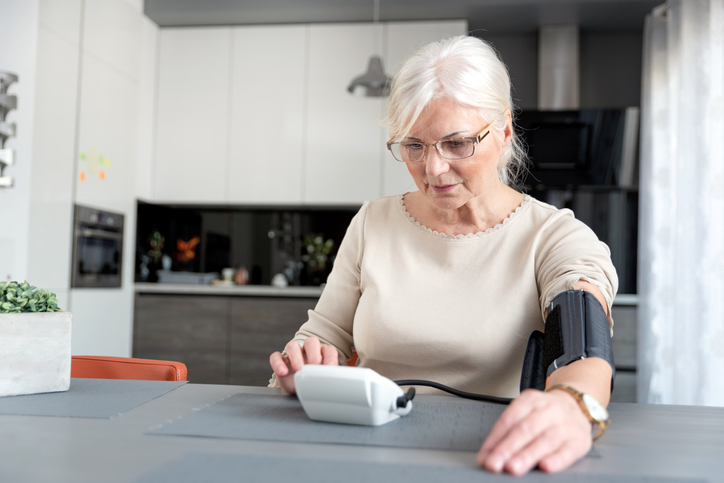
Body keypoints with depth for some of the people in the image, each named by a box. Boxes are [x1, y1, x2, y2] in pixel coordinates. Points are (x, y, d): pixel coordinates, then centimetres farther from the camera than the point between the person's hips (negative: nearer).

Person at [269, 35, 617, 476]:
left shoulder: (556, 238, -2)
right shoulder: (373, 224, 9)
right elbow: (324, 336, 11)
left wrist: (572, 405, -45)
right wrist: (303, 370, -13)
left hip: (488, 459, -2)